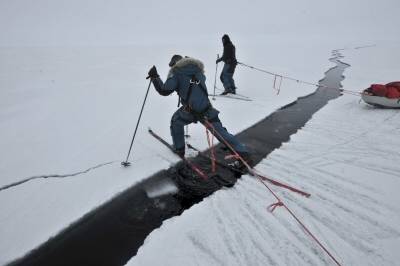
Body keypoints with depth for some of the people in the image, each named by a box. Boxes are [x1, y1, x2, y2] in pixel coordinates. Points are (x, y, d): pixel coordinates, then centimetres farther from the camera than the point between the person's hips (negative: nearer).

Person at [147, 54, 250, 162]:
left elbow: (164, 90, -6)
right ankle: (242, 151, 14)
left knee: (176, 121, 26)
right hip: (207, 109, 4)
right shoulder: (198, 70, 17)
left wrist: (155, 77, 6)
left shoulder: (176, 73, 1)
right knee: (220, 131, 14)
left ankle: (179, 149, 30)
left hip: (190, 111, -4)